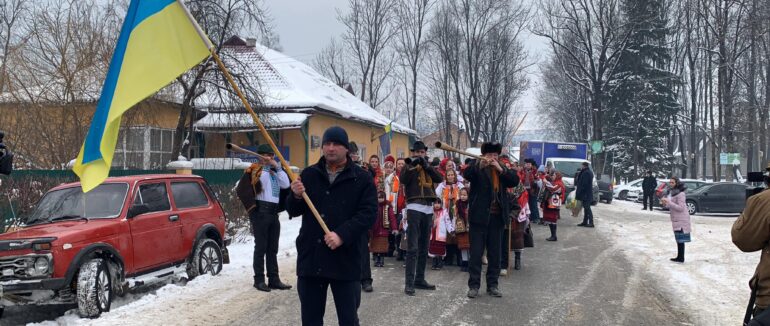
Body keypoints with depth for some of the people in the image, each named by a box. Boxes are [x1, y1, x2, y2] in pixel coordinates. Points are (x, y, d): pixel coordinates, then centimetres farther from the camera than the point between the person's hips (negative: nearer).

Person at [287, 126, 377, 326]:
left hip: (346, 259, -3)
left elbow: (368, 213, -8)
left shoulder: (362, 178, 0)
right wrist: (296, 196, -12)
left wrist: (342, 235, -21)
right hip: (310, 257, 3)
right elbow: (293, 211, 11)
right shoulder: (309, 174, 10)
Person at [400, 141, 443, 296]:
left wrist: (427, 165, -11)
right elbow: (403, 180, -14)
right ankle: (409, 282, -11)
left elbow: (439, 179, -1)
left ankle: (420, 279, 16)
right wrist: (412, 166, -25)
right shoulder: (409, 167, 6)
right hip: (414, 208, -5)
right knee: (412, 247, -10)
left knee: (424, 247, 9)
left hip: (428, 209, 5)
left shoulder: (429, 168, 17)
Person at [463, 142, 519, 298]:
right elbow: (467, 175, -20)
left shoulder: (502, 169, 12)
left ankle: (492, 285, 18)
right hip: (479, 216, -4)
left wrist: (500, 169, -14)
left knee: (495, 253, 9)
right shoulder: (478, 168, 0)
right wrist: (480, 164, -35)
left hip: (497, 217, 4)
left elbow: (515, 181, -2)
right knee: (476, 252, 0)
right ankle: (474, 285, 7)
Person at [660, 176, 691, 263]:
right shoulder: (671, 192, 11)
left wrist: (668, 202, -25)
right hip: (676, 219, 9)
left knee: (680, 239, -5)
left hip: (681, 220, -9)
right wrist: (664, 203, -3)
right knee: (678, 239, 14)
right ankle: (679, 257, 21)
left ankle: (681, 258, -1)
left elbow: (681, 208, -21)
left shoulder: (680, 194, -17)